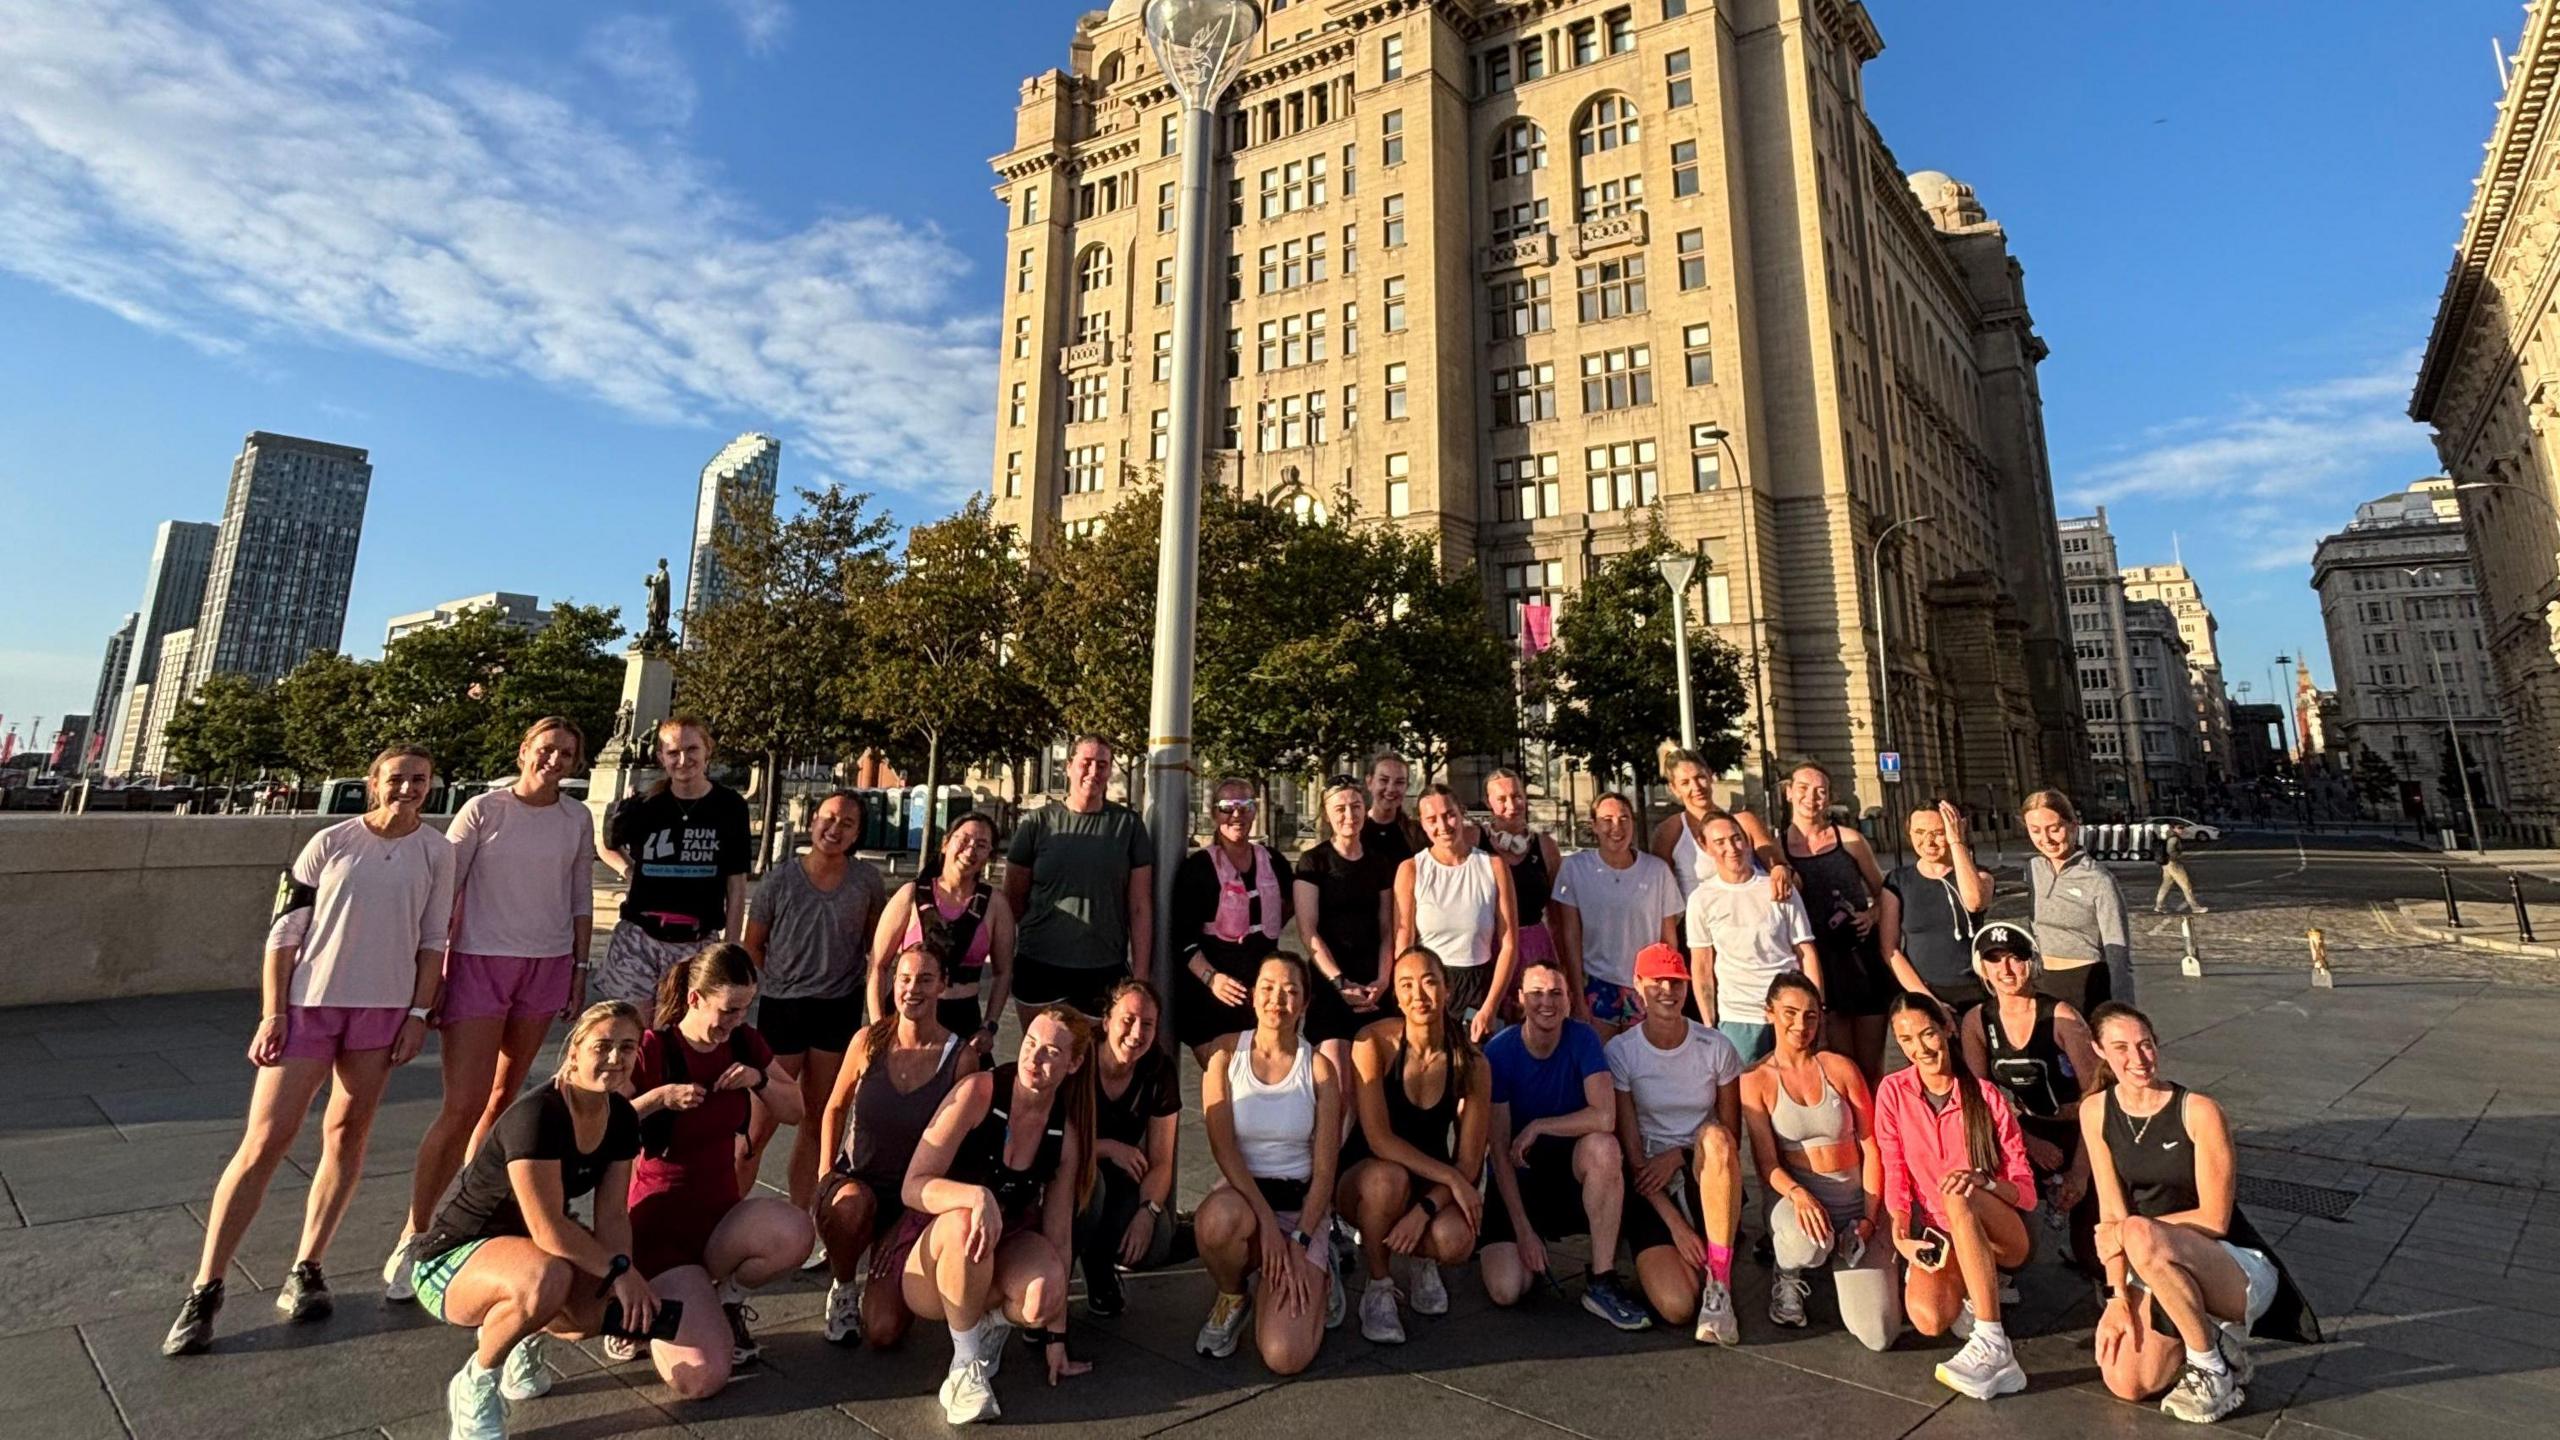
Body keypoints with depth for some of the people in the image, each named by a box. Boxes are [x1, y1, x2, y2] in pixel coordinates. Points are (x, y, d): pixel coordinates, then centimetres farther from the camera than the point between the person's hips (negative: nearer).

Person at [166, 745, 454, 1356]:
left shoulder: (436, 851, 1)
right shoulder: (331, 843, -3)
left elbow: (433, 939, 4)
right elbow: (284, 931, -1)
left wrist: (419, 1013, -1)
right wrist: (273, 1014, -6)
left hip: (385, 1010, 1)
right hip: (308, 1004, -1)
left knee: (347, 1138, 8)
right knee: (265, 1140, -2)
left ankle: (305, 1271, 21)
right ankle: (205, 1290, 10)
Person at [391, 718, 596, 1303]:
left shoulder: (578, 819, 4)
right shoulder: (483, 809, -5)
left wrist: (579, 969, 9)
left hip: (548, 966, 3)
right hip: (480, 962, -3)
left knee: (503, 1098, 11)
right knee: (462, 1106, -7)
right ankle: (412, 1236, 7)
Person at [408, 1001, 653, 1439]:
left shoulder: (622, 1118, -7)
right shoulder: (535, 1116, -30)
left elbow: (613, 1215, -8)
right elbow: (548, 1229, -32)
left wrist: (624, 1279, -24)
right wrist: (619, 1271, -26)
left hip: (526, 1245, 7)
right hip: (453, 1260, -7)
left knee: (619, 1304, -16)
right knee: (546, 1279, -37)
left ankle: (529, 1339, 15)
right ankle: (475, 1384, -7)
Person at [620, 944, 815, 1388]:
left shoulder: (743, 1042, -1)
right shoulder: (653, 1050, -15)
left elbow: (794, 1112, 8)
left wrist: (759, 1080, -10)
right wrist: (659, 1098, -26)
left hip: (721, 1212, 5)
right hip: (661, 1223, -4)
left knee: (797, 1232, -31)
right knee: (703, 1378, -19)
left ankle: (724, 1298, 2)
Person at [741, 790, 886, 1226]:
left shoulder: (867, 879, -4)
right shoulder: (779, 880, -7)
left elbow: (877, 940, 10)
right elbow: (752, 946, 3)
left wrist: (876, 990, 3)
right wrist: (777, 987, -2)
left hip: (840, 1008, 2)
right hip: (782, 1007, -2)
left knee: (817, 1120, 14)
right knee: (761, 1122, 1)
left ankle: (797, 1214, 28)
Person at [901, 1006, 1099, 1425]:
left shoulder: (1066, 1132, -7)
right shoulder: (978, 1093, -19)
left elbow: (1058, 1233, -4)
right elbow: (913, 1188, -21)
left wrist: (1055, 1338, -3)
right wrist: (978, 1196, -41)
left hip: (1003, 1252, 2)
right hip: (930, 1256, -2)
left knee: (1045, 1294, -31)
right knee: (964, 1223, -37)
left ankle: (994, 1317, 6)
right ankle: (967, 1365, -14)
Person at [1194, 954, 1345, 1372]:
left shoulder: (1319, 1068, -4)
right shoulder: (1225, 1053, -4)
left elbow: (1325, 1168, -4)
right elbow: (1223, 1148, -11)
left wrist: (1299, 1242, -14)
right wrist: (1266, 1220, -19)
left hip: (1302, 1204, -1)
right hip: (1239, 1194, 1)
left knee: (1285, 1358, -18)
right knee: (1219, 1219, -38)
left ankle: (1316, 1280, 17)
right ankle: (1231, 1300, -2)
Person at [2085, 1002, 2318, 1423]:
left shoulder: (2199, 1112, -16)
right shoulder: (2096, 1112, -4)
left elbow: (2213, 1219, -15)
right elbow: (2111, 1214, -4)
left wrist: (2125, 1233, -17)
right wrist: (2118, 1297, -10)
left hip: (2239, 1269, -4)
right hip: (2160, 1270, 4)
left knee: (2141, 1236, -37)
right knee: (2126, 1385, -14)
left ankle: (2212, 1366, -11)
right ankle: (2214, 1336, 15)